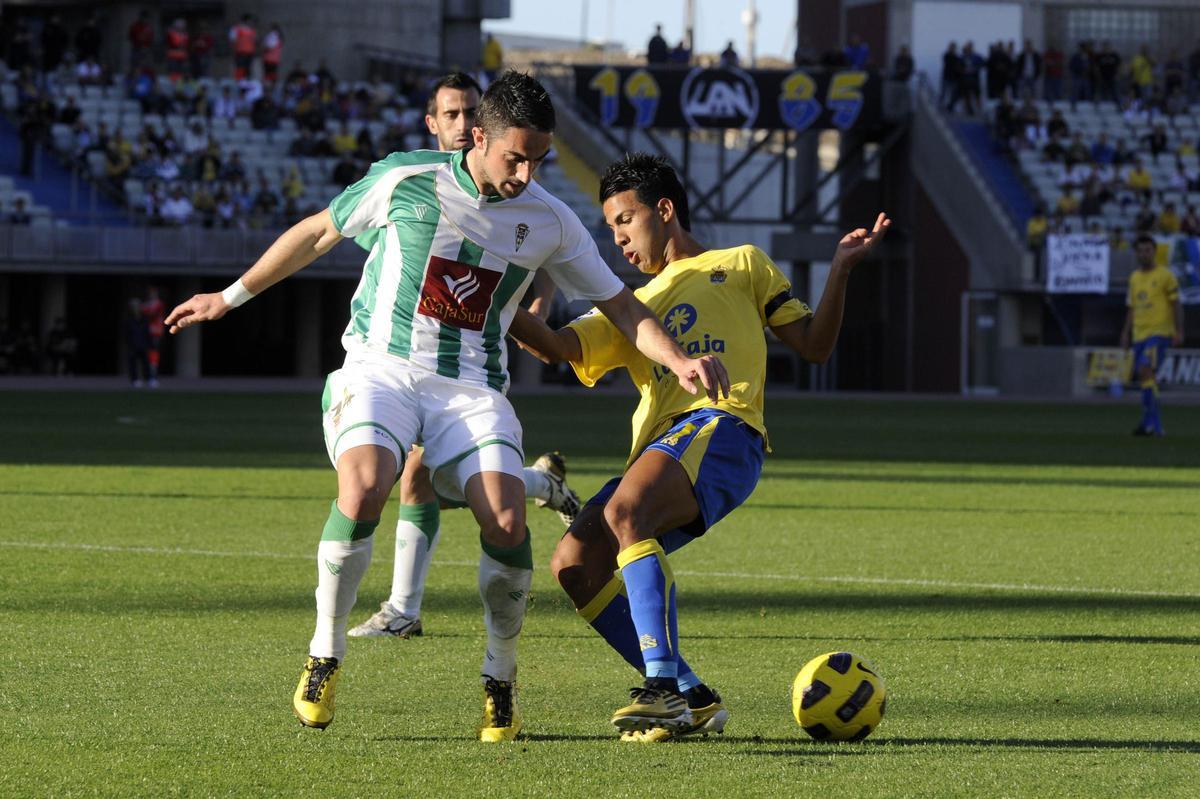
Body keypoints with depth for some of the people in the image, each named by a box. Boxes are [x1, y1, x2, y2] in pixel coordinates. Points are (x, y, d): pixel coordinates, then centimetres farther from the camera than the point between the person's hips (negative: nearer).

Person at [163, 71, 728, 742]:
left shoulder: (550, 221, 4)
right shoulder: (404, 181, -3)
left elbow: (623, 308, 11)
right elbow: (316, 234, 12)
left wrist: (679, 360, -8)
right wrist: (231, 298, 20)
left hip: (473, 387, 2)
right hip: (381, 367, -2)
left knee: (506, 519, -23)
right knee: (363, 490, -32)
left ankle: (501, 680, 1)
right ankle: (325, 657, -11)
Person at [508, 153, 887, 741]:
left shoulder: (740, 265, 23)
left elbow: (813, 344, 17)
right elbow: (555, 347, 17)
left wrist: (840, 270, 4)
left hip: (720, 427, -6)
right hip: (658, 447, 6)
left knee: (625, 511, -34)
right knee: (576, 565, -14)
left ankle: (663, 686, -41)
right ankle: (692, 699, -11)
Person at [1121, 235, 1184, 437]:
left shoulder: (1165, 275, -2)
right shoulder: (1134, 278, 16)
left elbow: (1176, 304, -2)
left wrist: (1179, 331, -9)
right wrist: (1126, 333, 15)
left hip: (1159, 331, -7)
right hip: (1139, 334, 7)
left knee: (1146, 371, -22)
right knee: (1144, 375, 6)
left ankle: (1149, 421, -23)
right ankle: (1156, 426, 15)